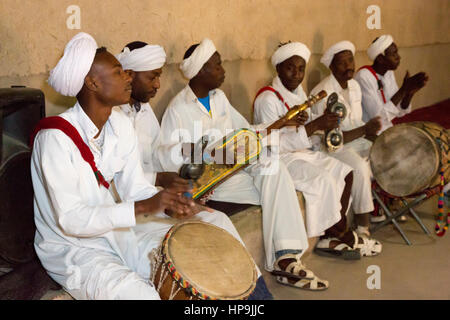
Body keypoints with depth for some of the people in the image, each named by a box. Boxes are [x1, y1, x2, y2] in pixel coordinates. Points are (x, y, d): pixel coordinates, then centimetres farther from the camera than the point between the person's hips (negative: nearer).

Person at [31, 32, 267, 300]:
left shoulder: (121, 125, 2)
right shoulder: (56, 136, -22)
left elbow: (135, 188, 5)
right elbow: (71, 220, -27)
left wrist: (170, 203, -17)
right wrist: (144, 207, -32)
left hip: (116, 233, 8)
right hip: (72, 249, -7)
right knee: (136, 292, -36)